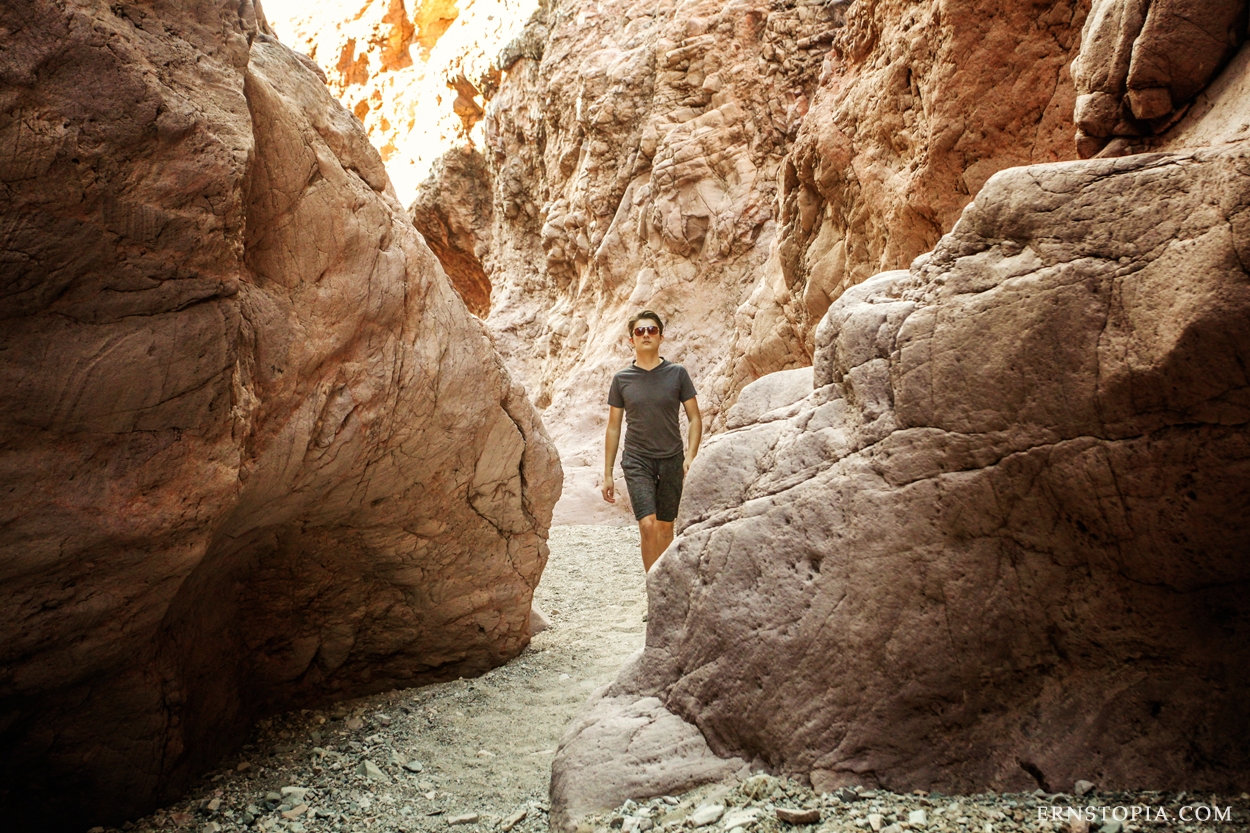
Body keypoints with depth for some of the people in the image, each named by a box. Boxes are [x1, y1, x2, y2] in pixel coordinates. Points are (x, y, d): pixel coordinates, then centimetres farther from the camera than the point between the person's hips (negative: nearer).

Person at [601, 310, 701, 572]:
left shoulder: (677, 373, 2)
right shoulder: (621, 379, 4)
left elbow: (695, 419, 5)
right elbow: (613, 428, 9)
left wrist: (691, 455, -11)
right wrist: (607, 474, 7)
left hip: (671, 460, 1)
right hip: (637, 460, -1)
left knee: (665, 529, 9)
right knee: (647, 525, -16)